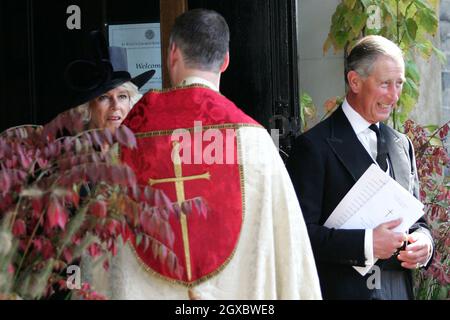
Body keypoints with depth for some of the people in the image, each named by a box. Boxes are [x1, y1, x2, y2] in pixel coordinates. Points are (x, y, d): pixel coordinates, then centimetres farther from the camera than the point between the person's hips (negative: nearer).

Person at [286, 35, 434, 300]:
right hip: (342, 290, -6)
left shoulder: (402, 145, 11)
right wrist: (365, 244, -24)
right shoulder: (315, 146, -10)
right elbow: (301, 233, -16)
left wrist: (423, 242, -4)